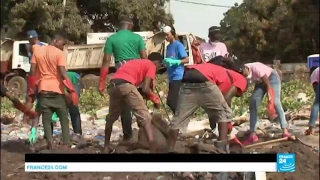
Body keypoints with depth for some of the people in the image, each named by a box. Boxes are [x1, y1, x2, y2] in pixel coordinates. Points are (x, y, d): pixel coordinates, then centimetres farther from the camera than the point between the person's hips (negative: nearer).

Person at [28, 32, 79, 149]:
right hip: (57, 90, -3)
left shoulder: (37, 51, 6)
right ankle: (66, 144, 1)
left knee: (46, 119, 6)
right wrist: (72, 91, -14)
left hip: (43, 90, 3)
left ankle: (50, 143, -9)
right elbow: (63, 74, -16)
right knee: (63, 118, 8)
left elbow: (32, 73, 3)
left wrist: (31, 93, 8)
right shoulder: (59, 53, -7)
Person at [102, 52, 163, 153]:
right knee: (145, 119, -2)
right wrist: (155, 99, 17)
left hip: (113, 85, 7)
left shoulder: (137, 62, 36)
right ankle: (153, 150, -10)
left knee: (111, 117, 27)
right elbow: (145, 89, 2)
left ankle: (106, 147, 36)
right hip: (126, 85, -7)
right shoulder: (151, 66, 15)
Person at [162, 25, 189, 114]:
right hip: (172, 78, 9)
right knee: (170, 101, 10)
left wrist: (174, 62, -22)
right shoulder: (168, 46, 16)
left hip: (178, 77, -9)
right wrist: (164, 62, 6)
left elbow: (187, 59, -12)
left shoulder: (178, 45, -7)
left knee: (174, 102, -12)